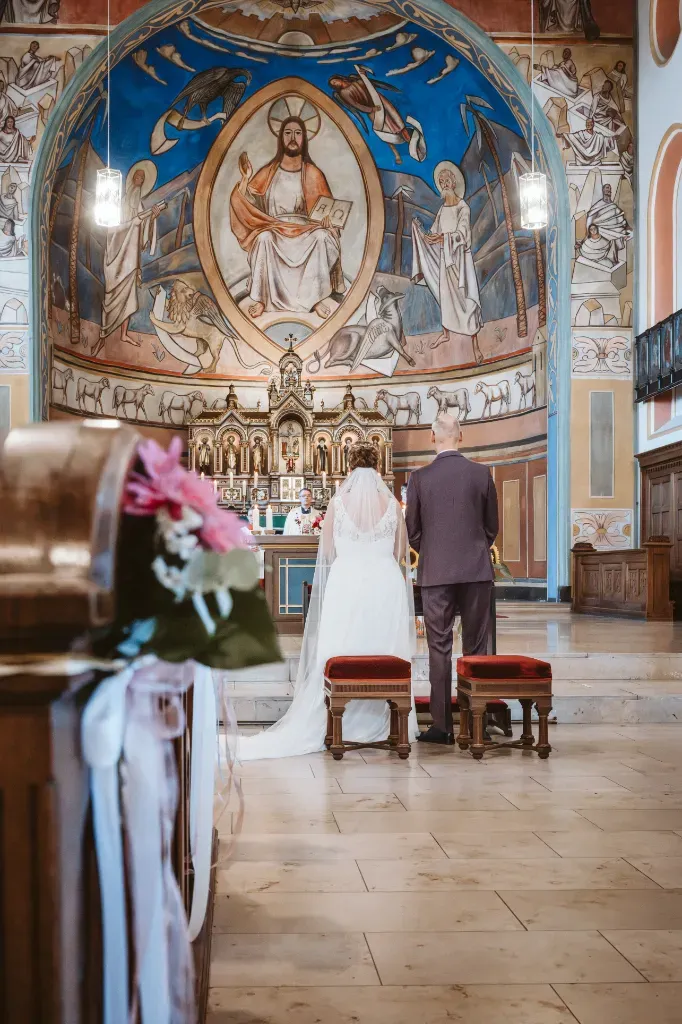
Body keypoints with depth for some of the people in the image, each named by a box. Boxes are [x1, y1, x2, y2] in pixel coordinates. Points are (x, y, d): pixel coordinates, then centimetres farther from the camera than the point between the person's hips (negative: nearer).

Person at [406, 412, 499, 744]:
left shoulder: (419, 477, -4)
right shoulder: (481, 474, -1)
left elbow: (412, 529, 2)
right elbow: (492, 526, 6)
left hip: (435, 572, -1)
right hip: (476, 570, 1)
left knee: (439, 648, 4)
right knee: (475, 648, 7)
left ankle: (442, 724, 4)